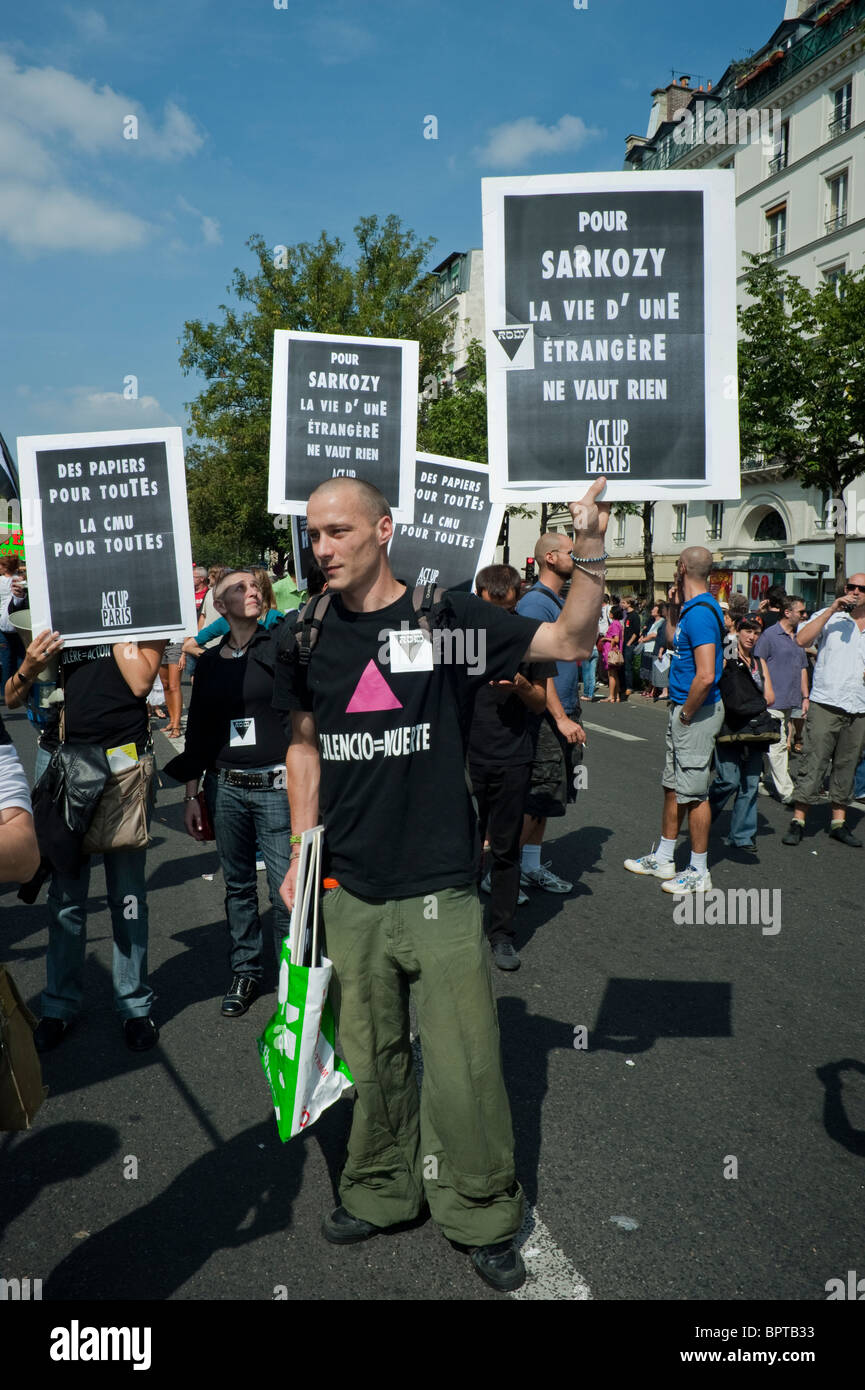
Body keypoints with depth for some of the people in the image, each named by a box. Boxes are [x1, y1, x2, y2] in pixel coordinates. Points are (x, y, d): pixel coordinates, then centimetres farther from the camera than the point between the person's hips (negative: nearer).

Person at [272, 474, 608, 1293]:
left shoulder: (448, 617, -6)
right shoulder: (307, 636, 5)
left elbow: (572, 641, -4)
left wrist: (589, 554, -20)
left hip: (440, 887, -3)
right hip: (349, 891, 3)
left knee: (464, 1066, 3)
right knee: (371, 1057, 16)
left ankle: (482, 1213, 26)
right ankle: (379, 1191, 38)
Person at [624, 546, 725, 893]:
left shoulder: (700, 613, -21)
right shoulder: (692, 607, 10)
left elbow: (706, 676, -29)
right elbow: (673, 640, 30)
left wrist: (686, 714, -17)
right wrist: (673, 607, 16)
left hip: (697, 711, -10)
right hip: (682, 708, 10)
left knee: (693, 793, -2)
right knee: (673, 786, 17)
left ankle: (699, 874, 9)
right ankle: (663, 859, 29)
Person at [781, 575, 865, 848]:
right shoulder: (828, 617, 3)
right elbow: (801, 639, -14)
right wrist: (832, 610, -15)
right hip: (825, 705, -4)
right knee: (813, 764, -6)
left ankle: (839, 822, 19)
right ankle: (798, 821, 0)